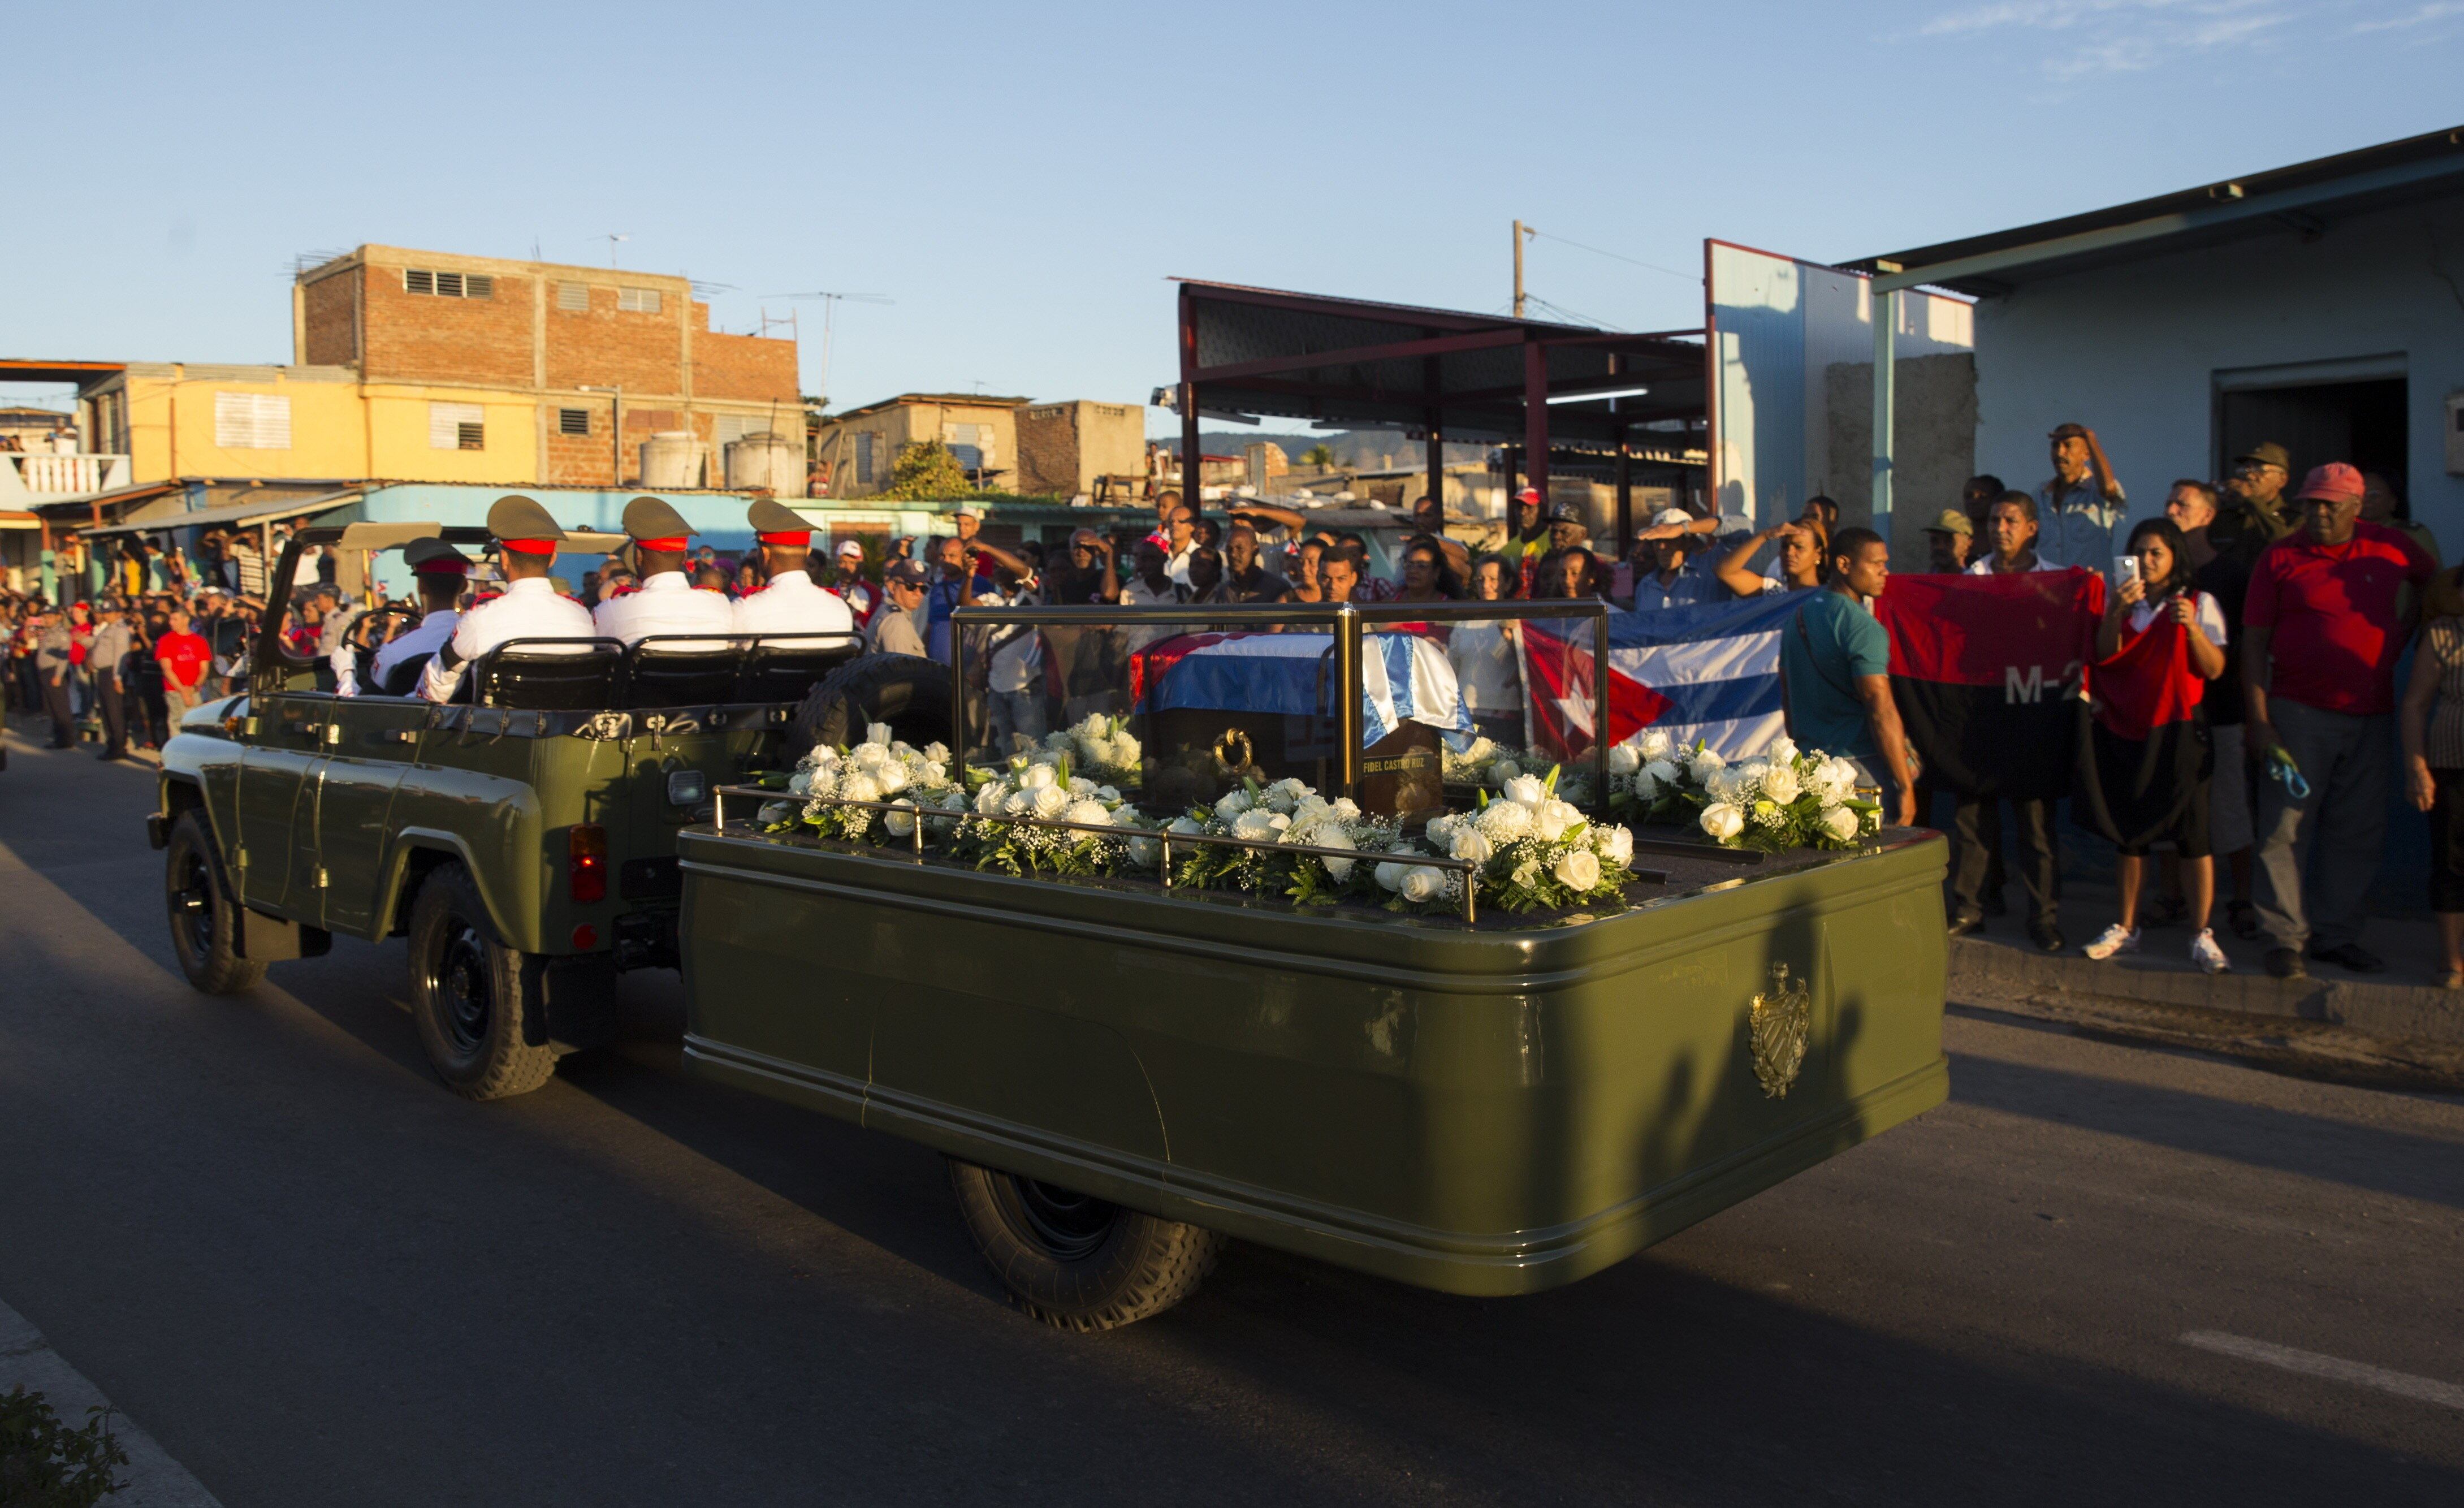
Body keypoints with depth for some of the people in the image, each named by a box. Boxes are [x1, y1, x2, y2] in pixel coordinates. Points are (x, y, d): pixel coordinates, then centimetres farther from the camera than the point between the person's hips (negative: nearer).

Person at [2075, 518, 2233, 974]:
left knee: (2193, 833, -6)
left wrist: (2192, 628, -20)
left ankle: (2201, 934, 0)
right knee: (2128, 832, 8)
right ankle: (2126, 928, 17)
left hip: (2178, 731, -3)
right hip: (2124, 730, 3)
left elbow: (2214, 669, -6)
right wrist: (2116, 613, -15)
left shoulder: (2200, 603, 2)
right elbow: (2104, 658, -2)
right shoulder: (2120, 602, 11)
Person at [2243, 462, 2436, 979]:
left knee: (2358, 832, 8)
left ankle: (2337, 934, 19)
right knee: (2286, 826, -5)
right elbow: (2254, 641, -4)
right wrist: (2258, 718, -10)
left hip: (2373, 716, 3)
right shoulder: (2281, 557, -2)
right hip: (2299, 713, -3)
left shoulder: (2393, 550, 5)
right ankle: (2286, 937, 2)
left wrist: (2403, 635, 14)